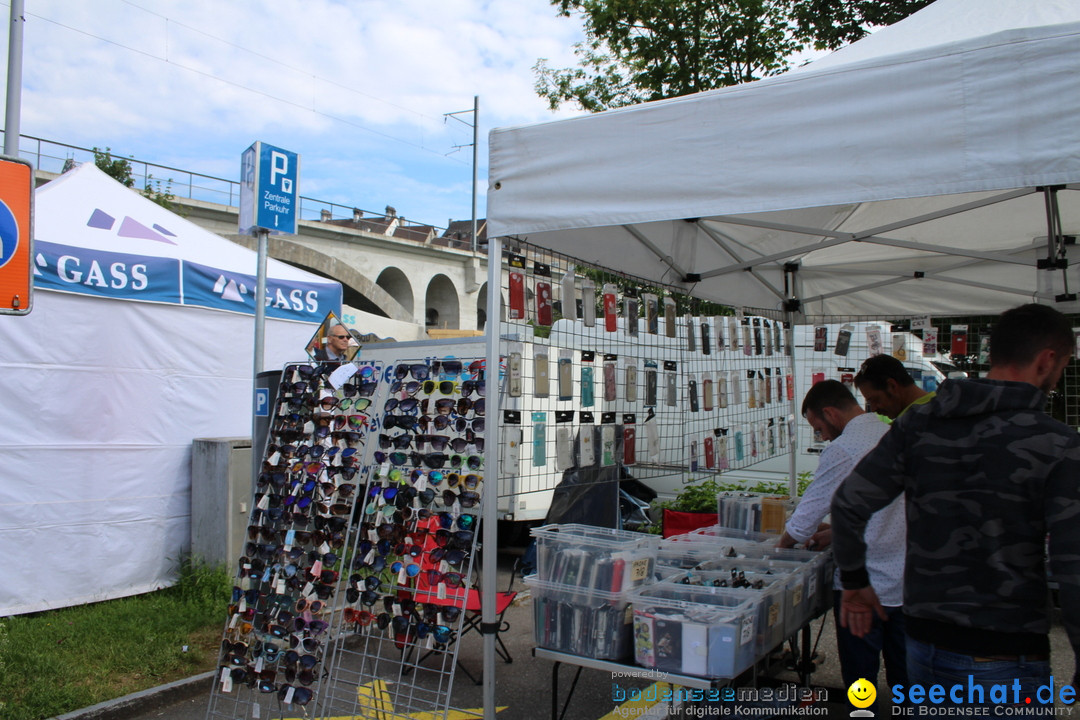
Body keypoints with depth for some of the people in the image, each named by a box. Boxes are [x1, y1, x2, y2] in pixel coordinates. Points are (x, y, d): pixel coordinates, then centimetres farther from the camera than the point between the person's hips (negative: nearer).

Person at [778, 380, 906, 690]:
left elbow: (806, 516, -11)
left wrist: (782, 545, 7)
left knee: (860, 679, 7)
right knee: (904, 678, 17)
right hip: (907, 582, 8)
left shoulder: (843, 450, -17)